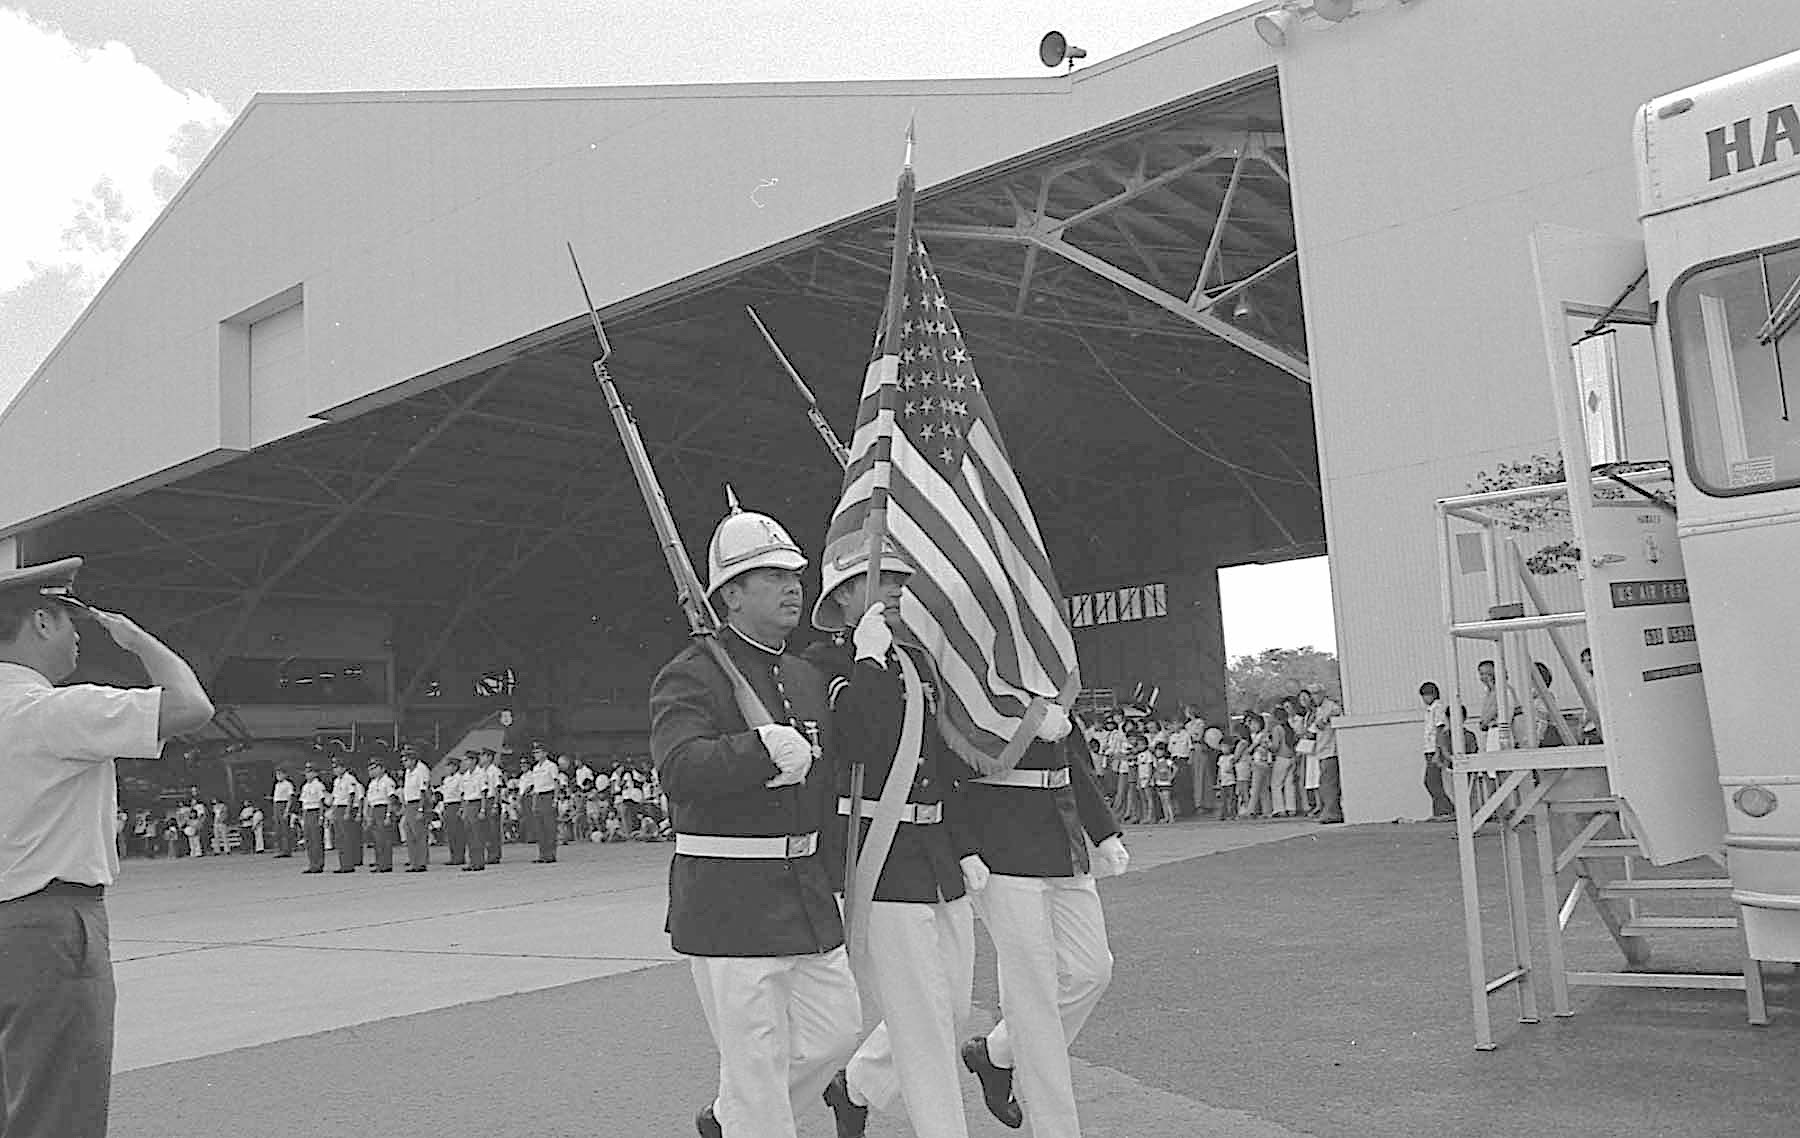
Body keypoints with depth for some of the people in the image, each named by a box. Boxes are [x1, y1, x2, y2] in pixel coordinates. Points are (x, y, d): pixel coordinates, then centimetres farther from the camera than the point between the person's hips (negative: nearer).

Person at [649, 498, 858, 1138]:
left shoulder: (809, 679, 14)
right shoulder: (690, 677, -10)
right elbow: (680, 768, -28)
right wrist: (762, 747, -38)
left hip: (807, 890, 8)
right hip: (728, 900, -8)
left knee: (838, 1026, 14)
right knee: (757, 1058, -2)